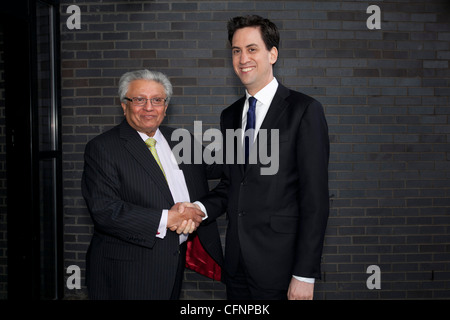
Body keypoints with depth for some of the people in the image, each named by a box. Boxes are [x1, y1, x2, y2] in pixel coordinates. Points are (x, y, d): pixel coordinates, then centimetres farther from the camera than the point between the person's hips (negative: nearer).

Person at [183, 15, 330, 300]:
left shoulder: (305, 110, -9)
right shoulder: (230, 115, 10)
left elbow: (315, 198, -13)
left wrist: (305, 274, -15)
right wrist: (201, 208, -5)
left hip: (280, 264, -5)